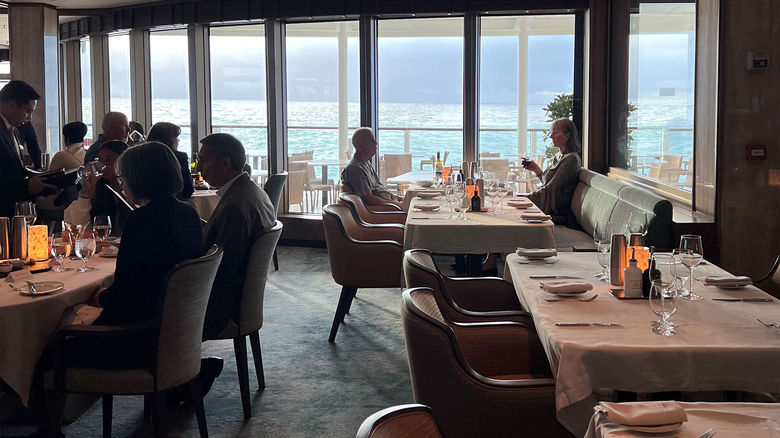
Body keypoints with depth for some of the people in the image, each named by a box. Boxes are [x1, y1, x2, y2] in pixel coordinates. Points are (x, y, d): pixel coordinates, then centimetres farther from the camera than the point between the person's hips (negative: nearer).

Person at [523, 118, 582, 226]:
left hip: (556, 212, -9)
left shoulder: (571, 159, -13)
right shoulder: (559, 157, 17)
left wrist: (527, 198, -12)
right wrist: (536, 169, 12)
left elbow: (550, 188, -16)